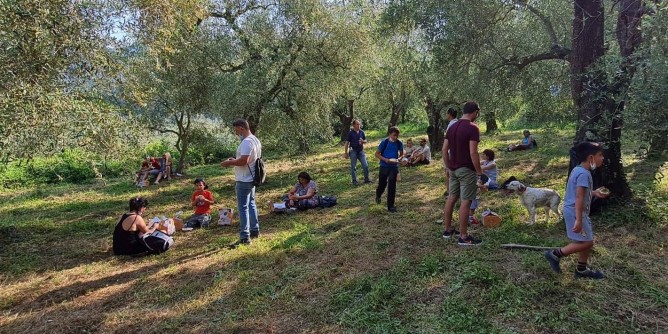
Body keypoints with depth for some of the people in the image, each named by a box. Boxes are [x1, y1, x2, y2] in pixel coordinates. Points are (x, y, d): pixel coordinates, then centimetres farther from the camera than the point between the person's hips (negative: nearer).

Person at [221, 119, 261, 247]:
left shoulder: (246, 142, -21)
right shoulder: (255, 140, 12)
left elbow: (243, 161, -29)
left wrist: (229, 163, -14)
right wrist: (235, 160, 14)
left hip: (244, 181, -10)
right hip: (251, 178, 10)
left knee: (243, 208, -6)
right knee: (251, 204, 19)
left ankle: (244, 237, -3)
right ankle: (255, 231, 28)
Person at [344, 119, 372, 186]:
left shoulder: (362, 132, 4)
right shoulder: (350, 133, -7)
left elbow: (365, 141, 14)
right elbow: (347, 143, -5)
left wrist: (362, 141, -11)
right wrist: (346, 153, -7)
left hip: (361, 151, 3)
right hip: (353, 151, -3)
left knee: (365, 165, 1)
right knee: (353, 167, 4)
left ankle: (366, 179, 14)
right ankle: (354, 181, 14)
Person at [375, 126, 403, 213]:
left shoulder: (399, 143, -5)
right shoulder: (384, 142, -13)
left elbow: (401, 154, 8)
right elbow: (377, 154, -7)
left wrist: (398, 159, -14)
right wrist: (385, 159, -22)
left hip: (394, 166, 1)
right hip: (384, 166, -1)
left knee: (392, 186, -2)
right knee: (382, 184, 12)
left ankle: (390, 206, 5)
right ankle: (378, 195, 46)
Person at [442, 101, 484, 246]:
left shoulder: (452, 127, 9)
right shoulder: (472, 128, -15)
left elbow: (444, 149, 9)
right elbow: (473, 153, -21)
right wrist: (479, 172, -12)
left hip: (454, 169, 8)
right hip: (467, 170, -8)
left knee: (451, 198, 15)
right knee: (465, 202, -4)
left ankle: (448, 230, 25)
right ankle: (463, 237, 1)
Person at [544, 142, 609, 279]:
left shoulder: (578, 170, 10)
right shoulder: (584, 174, -20)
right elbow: (579, 198, -26)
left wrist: (594, 193, 20)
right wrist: (579, 220, -27)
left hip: (573, 211, 10)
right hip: (575, 212, -10)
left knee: (587, 241, 17)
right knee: (587, 242, -4)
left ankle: (581, 269, 28)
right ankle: (555, 254, 2)